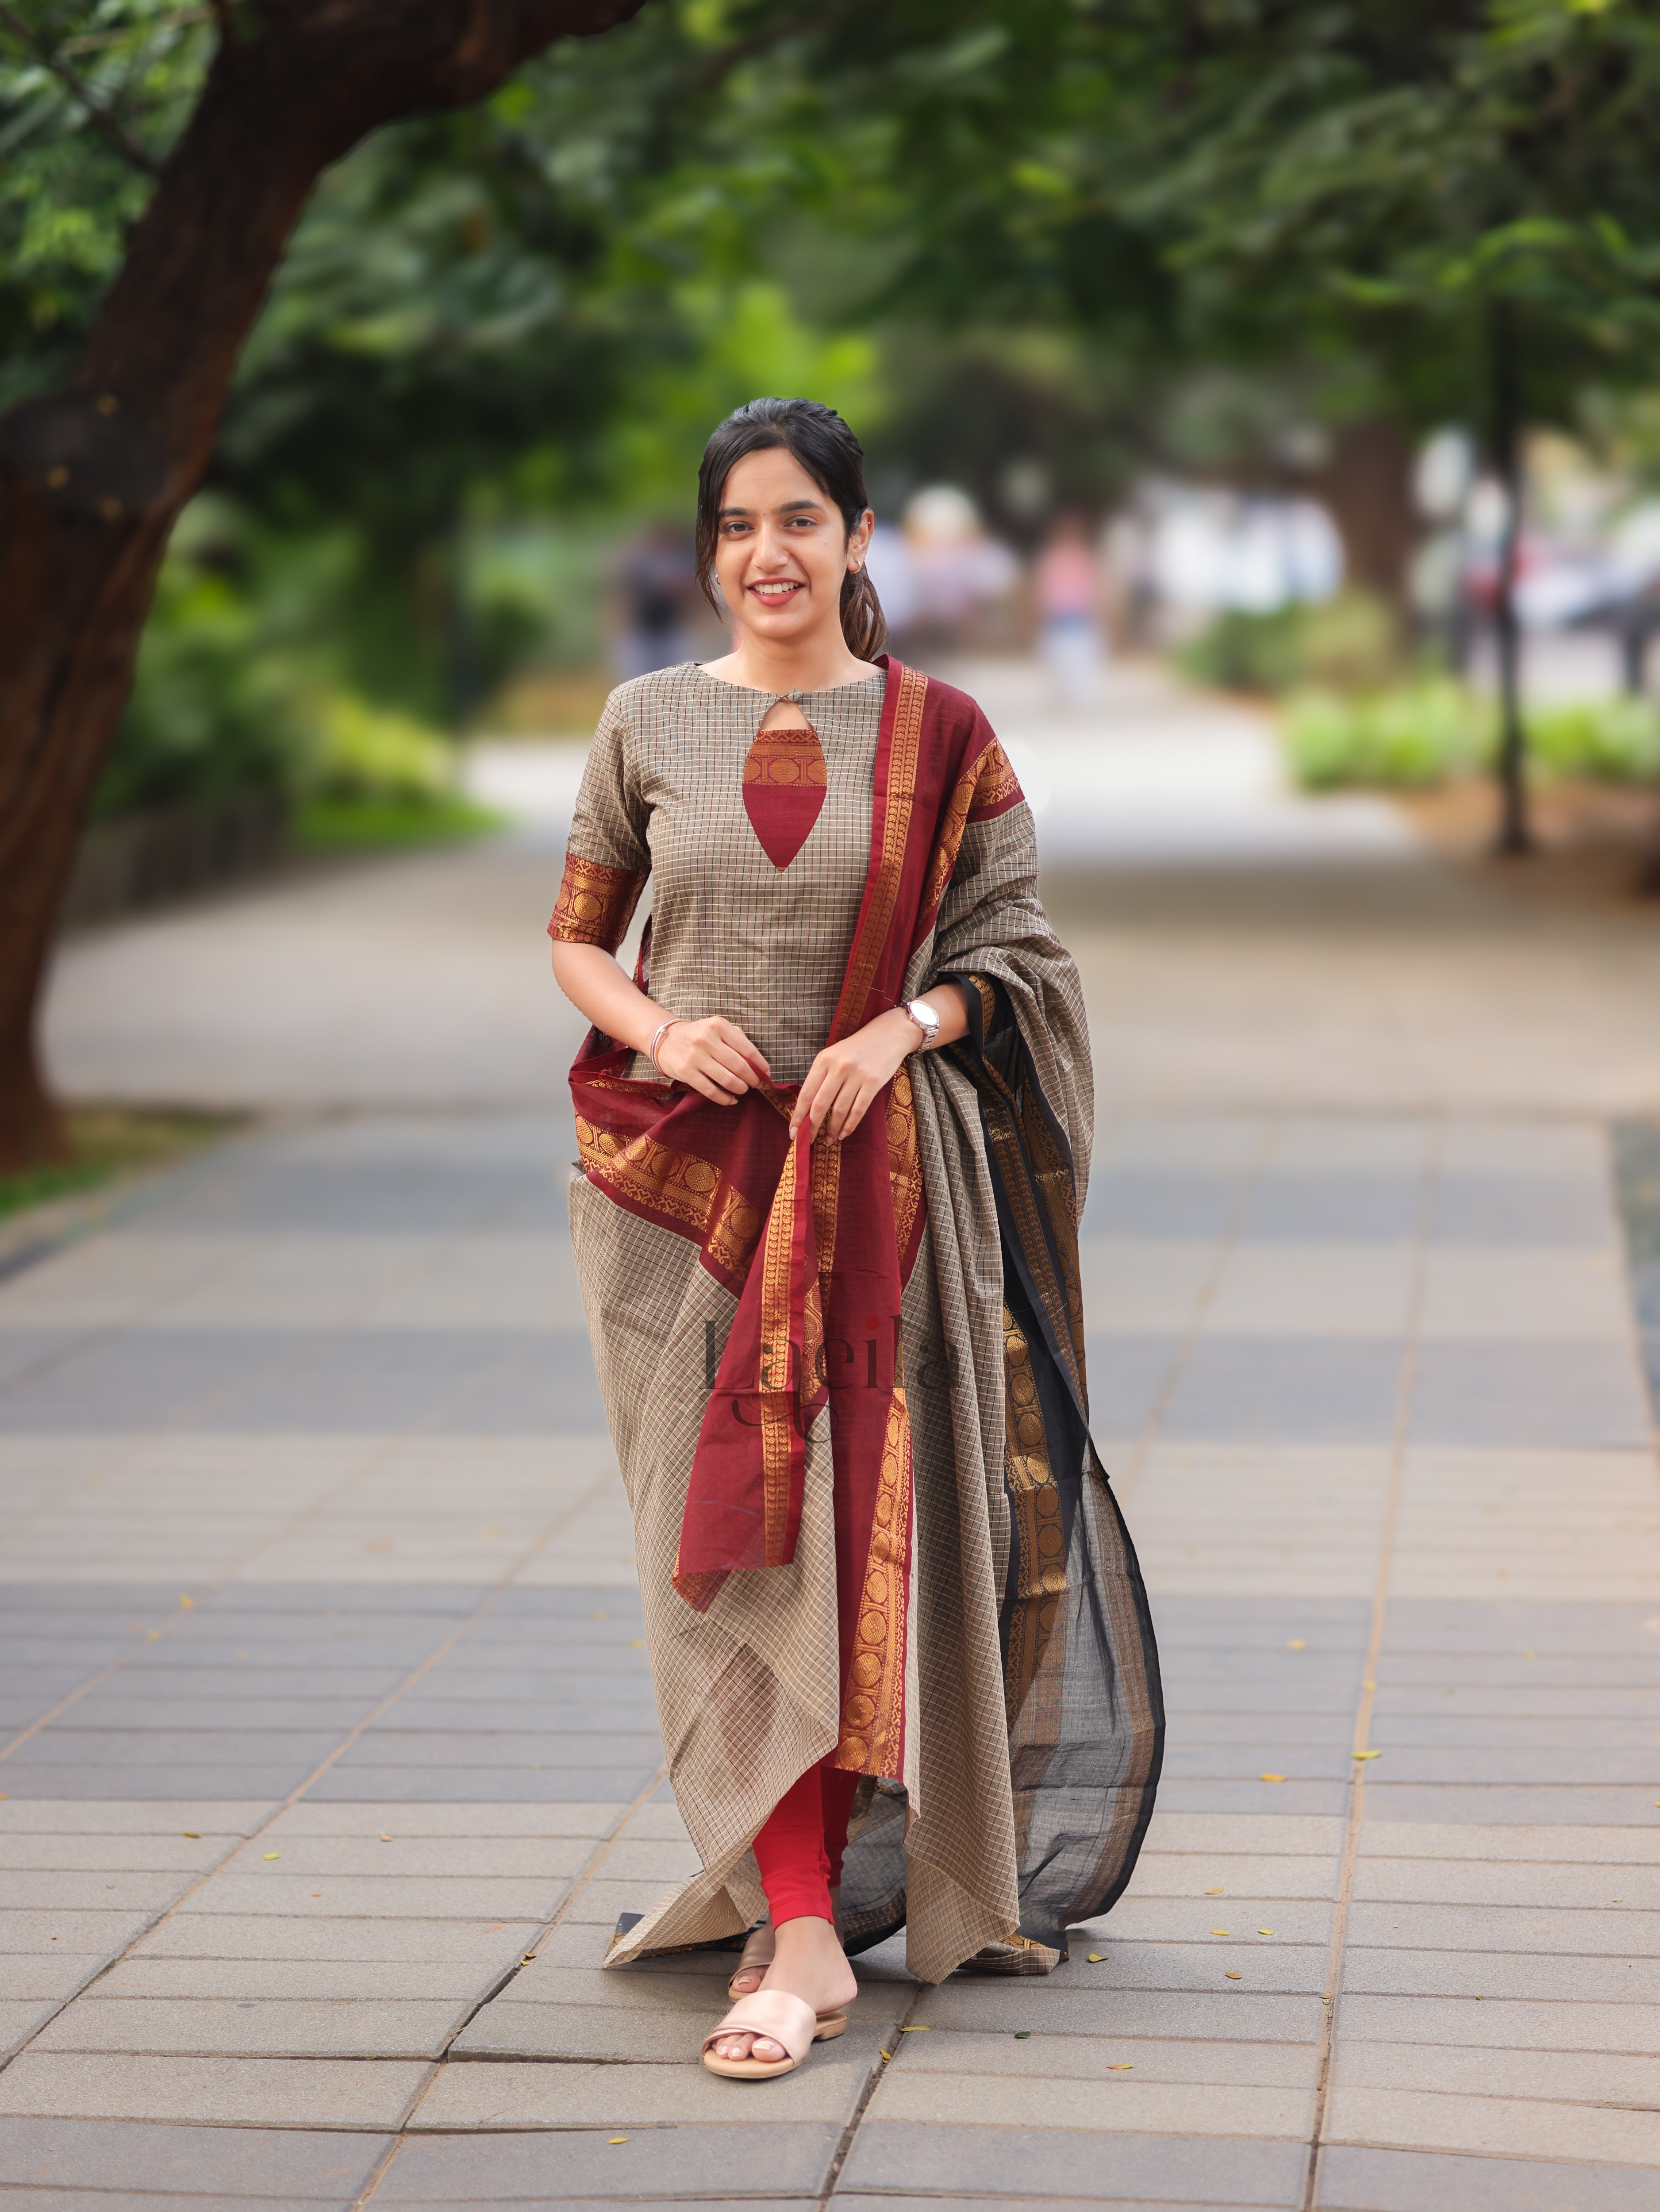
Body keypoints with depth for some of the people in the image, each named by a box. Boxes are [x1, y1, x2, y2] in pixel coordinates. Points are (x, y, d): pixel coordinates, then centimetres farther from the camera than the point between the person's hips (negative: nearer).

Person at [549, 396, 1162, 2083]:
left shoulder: (936, 735, 2)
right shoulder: (648, 723, 5)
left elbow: (1008, 946, 5)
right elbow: (574, 938, 11)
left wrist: (902, 1025, -14)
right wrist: (659, 1031, -9)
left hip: (869, 1175, -1)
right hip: (677, 1173, 1)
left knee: (844, 1525, -4)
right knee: (728, 1547, -1)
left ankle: (797, 1890, 9)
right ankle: (805, 1937, 3)